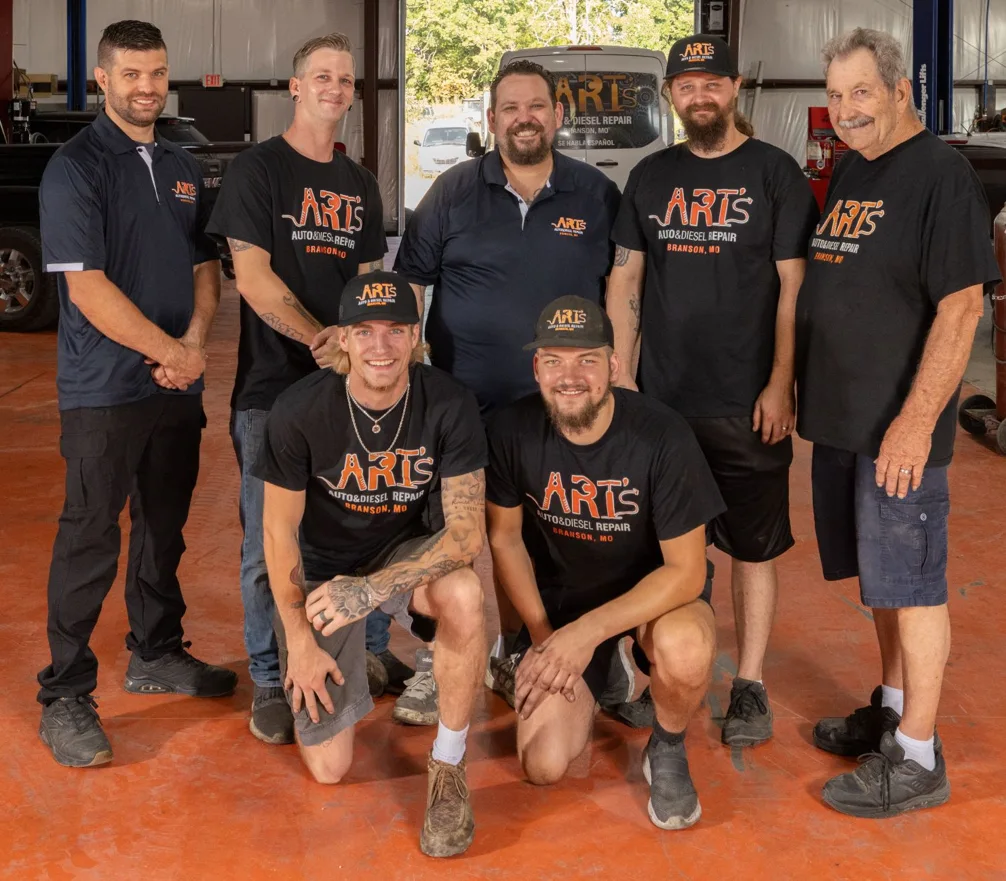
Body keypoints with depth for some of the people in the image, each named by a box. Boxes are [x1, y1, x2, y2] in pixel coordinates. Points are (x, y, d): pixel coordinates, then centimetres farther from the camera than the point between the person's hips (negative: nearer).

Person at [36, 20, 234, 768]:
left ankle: (156, 654, 31)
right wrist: (169, 352, -16)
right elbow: (87, 287, -16)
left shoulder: (183, 168, 12)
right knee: (90, 540, -2)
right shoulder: (75, 167, -9)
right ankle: (65, 695, 8)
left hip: (179, 387, 6)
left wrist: (196, 343, -6)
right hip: (104, 390, -6)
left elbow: (206, 267, 13)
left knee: (165, 528, 15)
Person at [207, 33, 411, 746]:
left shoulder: (360, 183, 16)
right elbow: (254, 279, -9)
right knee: (271, 542, -2)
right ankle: (270, 680, 11)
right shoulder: (258, 169, -1)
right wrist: (325, 340, -18)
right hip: (274, 385, -5)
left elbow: (371, 280, 16)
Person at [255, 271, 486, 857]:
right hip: (325, 568, 0)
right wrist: (299, 639, -9)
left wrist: (373, 588, -38)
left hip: (408, 553, 0)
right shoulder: (300, 411, -21)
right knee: (328, 768, -2)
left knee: (463, 595, -38)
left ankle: (449, 766, -15)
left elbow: (467, 530, -25)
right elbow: (279, 530, -10)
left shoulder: (450, 406, -20)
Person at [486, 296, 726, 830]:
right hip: (560, 594, 3)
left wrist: (586, 632, -29)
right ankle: (601, 677, 23)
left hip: (655, 589, -2)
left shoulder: (662, 437, -24)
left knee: (685, 648, -39)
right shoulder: (512, 431, -16)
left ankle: (667, 750, -3)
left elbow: (687, 571, -22)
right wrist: (542, 634, -7)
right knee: (543, 765, -10)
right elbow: (505, 538, -1)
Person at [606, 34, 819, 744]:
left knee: (754, 546, 4)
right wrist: (622, 376, 5)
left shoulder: (775, 174, -2)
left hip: (747, 405, -3)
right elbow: (627, 280, 12)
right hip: (662, 399, 4)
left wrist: (780, 385, -11)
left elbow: (794, 288, -5)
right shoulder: (652, 177, 10)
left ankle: (750, 686, 16)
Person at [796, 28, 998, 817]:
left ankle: (916, 760, 8)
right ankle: (892, 709, 32)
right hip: (842, 419, 8)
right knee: (879, 575, 17)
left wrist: (915, 420, -23)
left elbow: (961, 307, -19)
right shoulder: (851, 172, 13)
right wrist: (801, 386, 17)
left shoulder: (941, 174, -13)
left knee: (911, 584, -2)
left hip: (899, 428, -8)